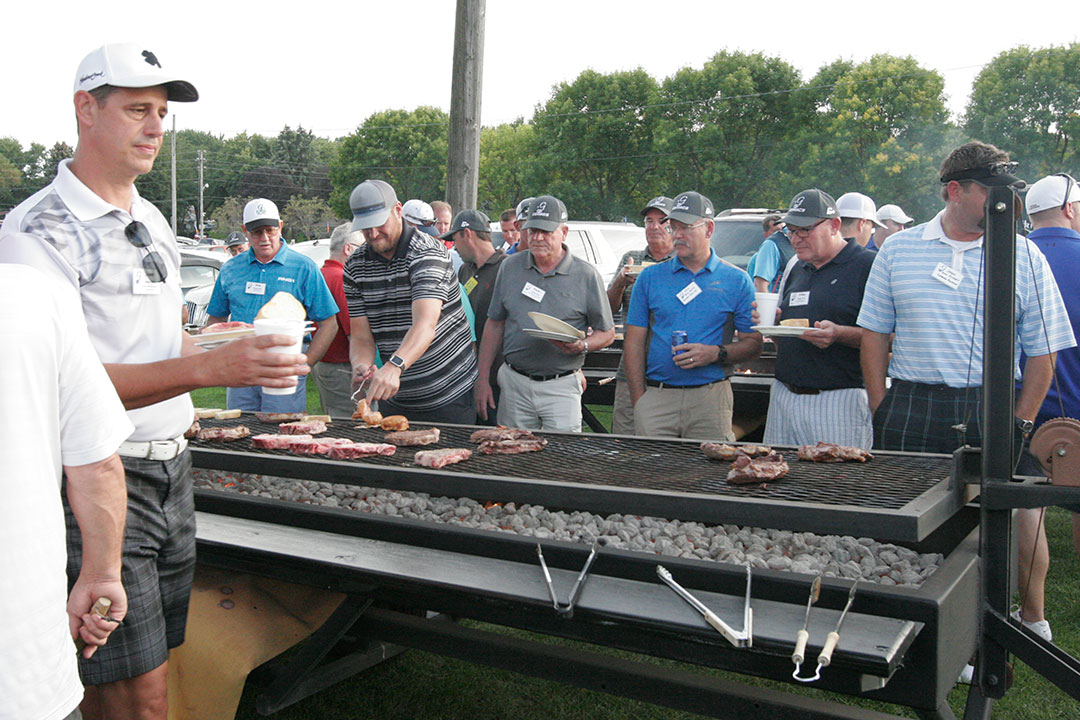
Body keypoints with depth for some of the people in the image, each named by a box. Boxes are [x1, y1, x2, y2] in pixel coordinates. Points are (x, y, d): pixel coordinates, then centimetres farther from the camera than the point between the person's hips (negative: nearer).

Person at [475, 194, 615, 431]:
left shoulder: (586, 276, -1)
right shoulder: (510, 267, 7)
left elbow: (607, 332, 5)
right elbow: (495, 324, 12)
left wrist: (582, 346, -17)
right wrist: (483, 379, 8)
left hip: (561, 387, -2)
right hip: (514, 384, 3)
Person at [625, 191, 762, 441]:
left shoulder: (737, 280, 6)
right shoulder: (650, 277, 9)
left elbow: (753, 343, 6)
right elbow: (634, 343, 7)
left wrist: (716, 354, -14)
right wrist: (638, 401, -1)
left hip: (710, 399, -1)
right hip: (655, 398, 1)